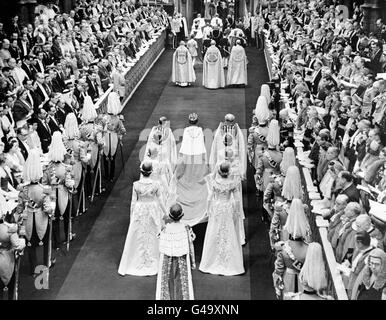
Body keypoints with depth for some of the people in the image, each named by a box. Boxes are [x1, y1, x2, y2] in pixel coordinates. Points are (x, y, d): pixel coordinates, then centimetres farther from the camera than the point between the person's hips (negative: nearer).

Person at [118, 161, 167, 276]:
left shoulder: (136, 185, -17)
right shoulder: (156, 184, -16)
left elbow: (133, 201, -8)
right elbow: (159, 200, -6)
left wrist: (131, 215, 5)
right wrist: (164, 212, 10)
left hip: (139, 211, 0)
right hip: (153, 211, 0)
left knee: (138, 237, 14)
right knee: (153, 236, 17)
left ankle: (138, 263, 24)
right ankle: (152, 262, 30)